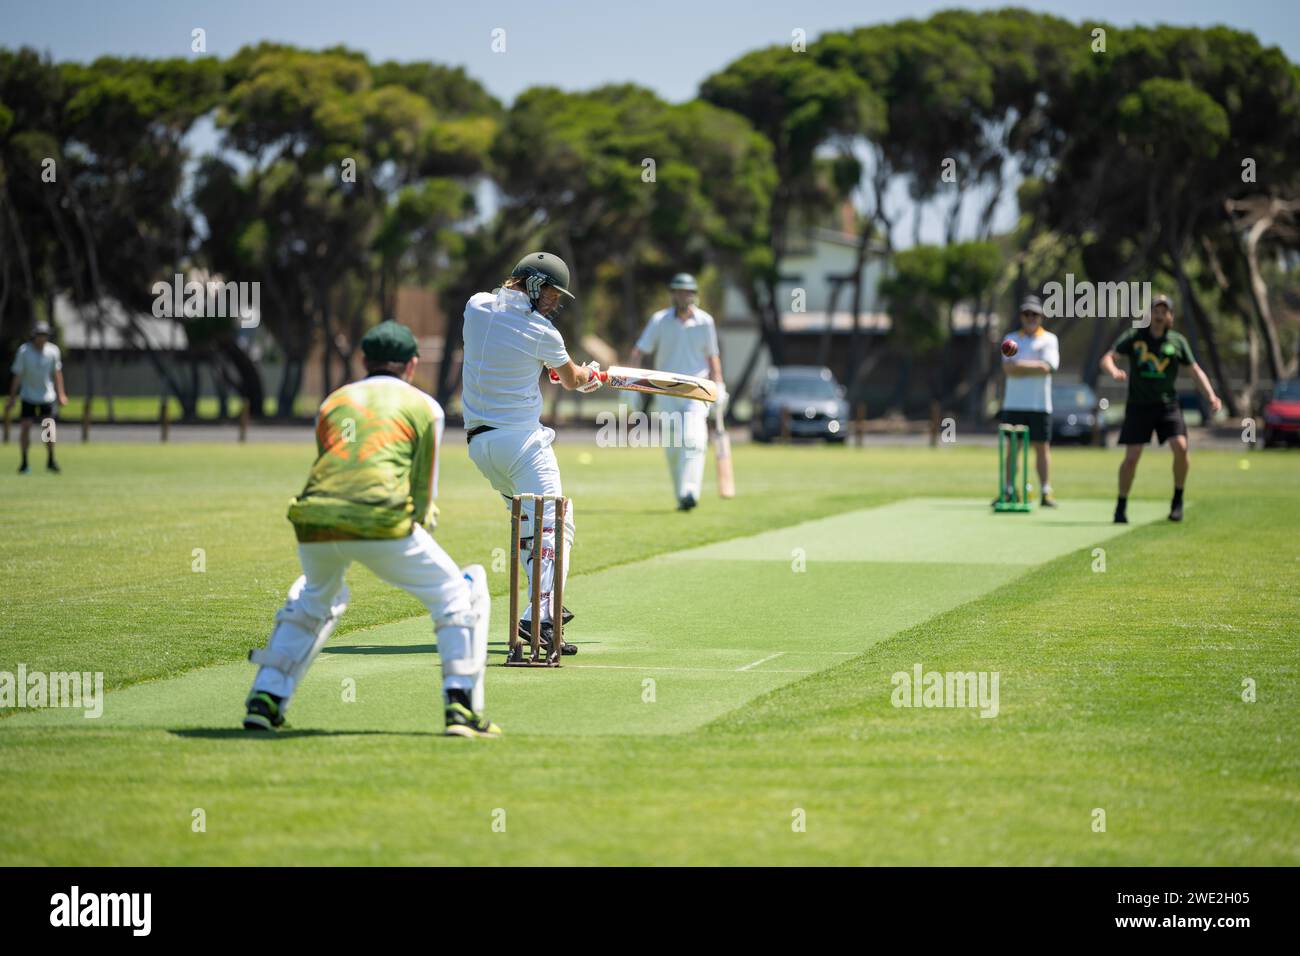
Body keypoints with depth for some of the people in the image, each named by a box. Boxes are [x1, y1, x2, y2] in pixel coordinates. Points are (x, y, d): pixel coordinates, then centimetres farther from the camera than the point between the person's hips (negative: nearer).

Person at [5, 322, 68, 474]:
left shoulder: (53, 350, -7)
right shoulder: (24, 351, -13)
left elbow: (57, 373, 7)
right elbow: (17, 375, -10)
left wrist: (60, 394, 6)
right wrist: (11, 398, -9)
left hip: (47, 395, 1)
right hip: (28, 395, -1)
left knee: (48, 427, -6)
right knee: (26, 426, -6)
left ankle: (50, 461, 9)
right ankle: (24, 462, 4)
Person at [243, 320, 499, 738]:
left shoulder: (333, 402, 27)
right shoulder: (423, 407, 16)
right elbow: (423, 491, 13)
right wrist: (420, 525, 31)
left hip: (314, 520, 4)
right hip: (381, 521, -4)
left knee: (314, 598, 33)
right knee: (457, 597, 13)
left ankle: (265, 699, 26)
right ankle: (461, 707, 0)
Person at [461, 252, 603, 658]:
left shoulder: (476, 306, 5)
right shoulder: (543, 333, -10)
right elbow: (572, 380, 8)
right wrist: (593, 373, 32)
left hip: (478, 442, 7)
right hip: (521, 439, -7)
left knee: (526, 521, 23)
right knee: (552, 524, -12)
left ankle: (546, 605, 27)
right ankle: (537, 618, -28)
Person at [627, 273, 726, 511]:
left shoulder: (705, 321, 4)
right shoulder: (659, 320, 1)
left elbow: (712, 357, 13)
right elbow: (639, 353, -2)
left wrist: (719, 386, 2)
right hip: (665, 391, 1)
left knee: (693, 439, -20)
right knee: (672, 446, 1)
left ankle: (690, 493, -28)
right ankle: (680, 496, 14)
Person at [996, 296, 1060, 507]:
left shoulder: (1049, 339, 4)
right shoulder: (1012, 339, 12)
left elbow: (1047, 367, -11)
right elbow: (1008, 368, -2)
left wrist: (1019, 366, -8)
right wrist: (1033, 367, -12)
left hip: (1040, 404, -2)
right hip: (1013, 403, 2)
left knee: (1042, 446, -1)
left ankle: (1046, 492, 0)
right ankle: (1008, 491, 4)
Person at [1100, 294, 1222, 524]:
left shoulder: (1177, 341, 4)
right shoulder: (1134, 336, 0)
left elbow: (1195, 370, 7)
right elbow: (1107, 359, -5)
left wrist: (1210, 395, -8)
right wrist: (1113, 371, -29)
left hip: (1167, 404, 1)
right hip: (1138, 405, -1)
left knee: (1180, 447, -18)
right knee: (1131, 457, -7)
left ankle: (1178, 500, 0)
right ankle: (1121, 505, 12)